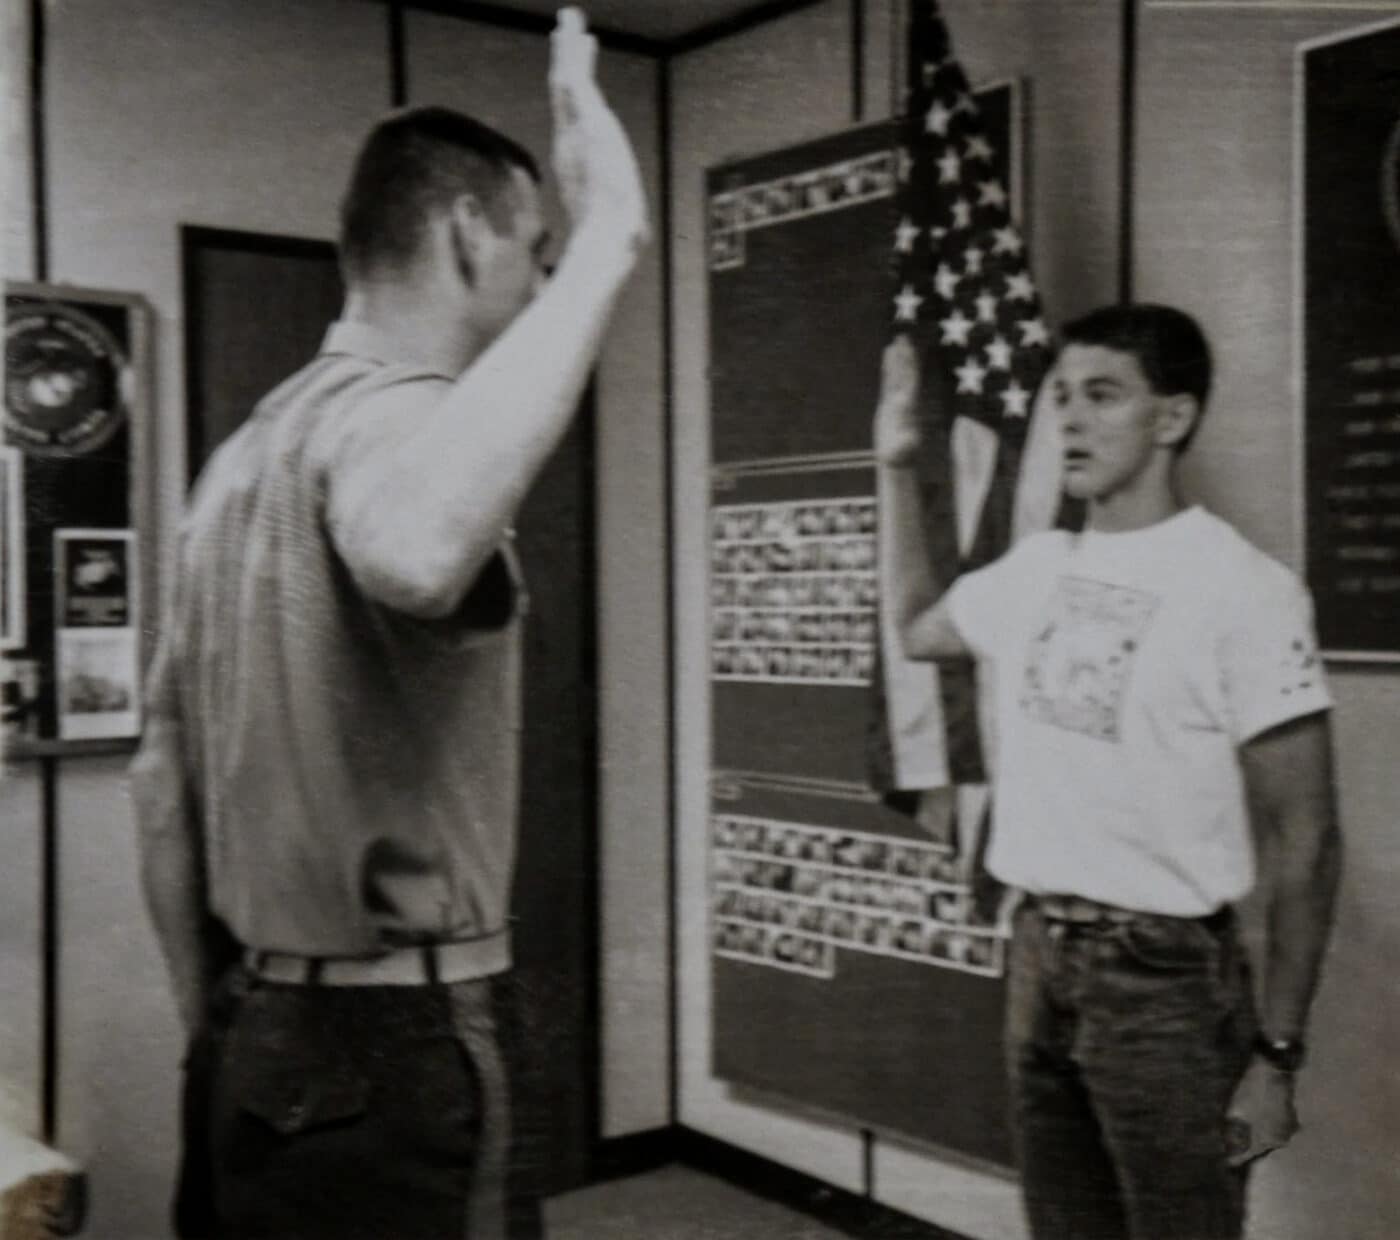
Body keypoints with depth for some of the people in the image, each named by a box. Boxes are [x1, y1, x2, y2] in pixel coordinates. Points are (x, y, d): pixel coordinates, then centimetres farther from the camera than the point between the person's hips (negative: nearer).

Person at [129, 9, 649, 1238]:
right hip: (382, 1050, -9)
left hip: (258, 1045, 9)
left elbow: (161, 776, 15)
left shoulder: (249, 447, 11)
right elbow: (414, 550, -43)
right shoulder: (397, 409, -16)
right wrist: (607, 241, -33)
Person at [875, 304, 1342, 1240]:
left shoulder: (1242, 591, -14)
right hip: (1039, 958, 6)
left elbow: (1303, 843, -12)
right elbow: (919, 628, 26)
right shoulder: (1037, 567, 6)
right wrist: (900, 467, 17)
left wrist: (1276, 1053, -13)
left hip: (1165, 978, -6)